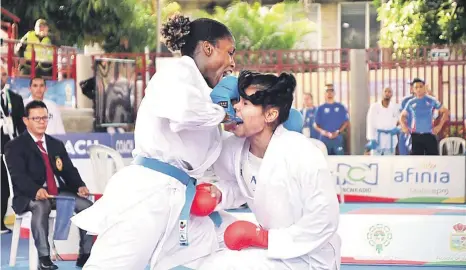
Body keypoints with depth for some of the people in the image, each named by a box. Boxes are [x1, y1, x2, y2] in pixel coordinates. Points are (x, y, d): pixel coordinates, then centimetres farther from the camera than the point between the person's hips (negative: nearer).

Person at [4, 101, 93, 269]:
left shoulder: (56, 145, 20)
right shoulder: (15, 147, 0)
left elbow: (69, 171, 14)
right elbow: (18, 176, -14)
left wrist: (80, 186, -9)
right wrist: (36, 190, -35)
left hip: (59, 192, 6)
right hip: (30, 196, -5)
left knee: (86, 205, -19)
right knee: (41, 206, -40)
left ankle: (85, 254, -13)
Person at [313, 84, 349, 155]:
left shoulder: (340, 107, 8)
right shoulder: (321, 108, 8)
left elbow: (346, 122, 8)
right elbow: (315, 124, 7)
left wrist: (338, 132, -8)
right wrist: (322, 131, -13)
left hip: (338, 138, 0)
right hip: (324, 139, 0)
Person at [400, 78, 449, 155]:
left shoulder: (431, 100, 3)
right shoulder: (411, 103, 8)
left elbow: (445, 111, 7)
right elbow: (403, 115, 21)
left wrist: (440, 126, -3)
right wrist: (404, 126, 4)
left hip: (429, 135, -2)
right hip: (415, 135, 2)